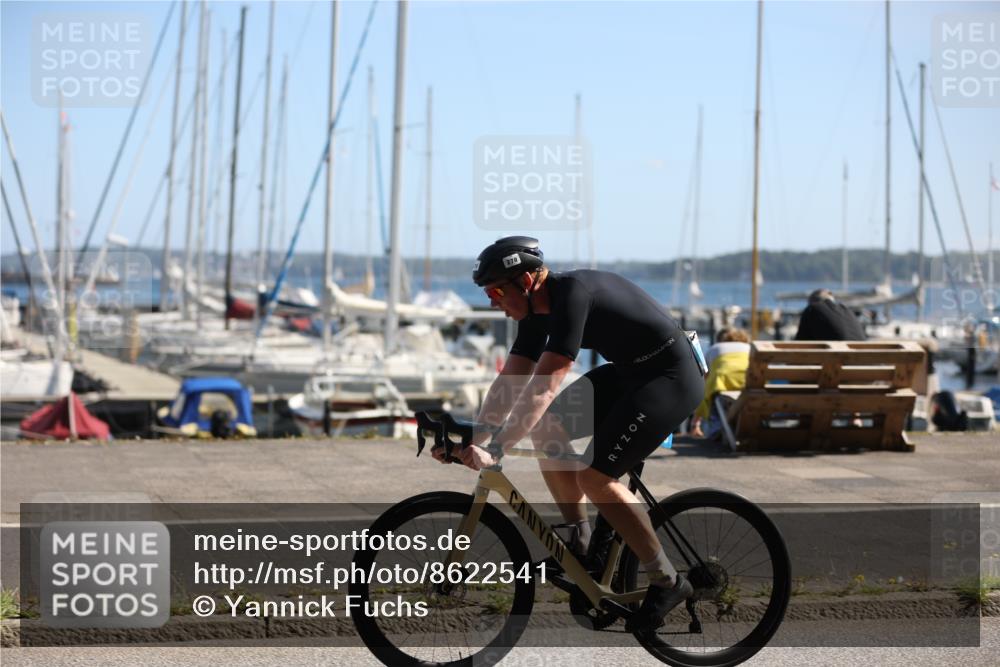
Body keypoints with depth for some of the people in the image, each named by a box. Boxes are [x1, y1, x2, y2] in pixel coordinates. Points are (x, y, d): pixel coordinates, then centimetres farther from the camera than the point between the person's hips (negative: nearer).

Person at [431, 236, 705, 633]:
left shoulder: (573, 294, -27)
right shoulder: (538, 311, 1)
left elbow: (544, 385, -33)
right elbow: (510, 381, 6)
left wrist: (495, 451, -35)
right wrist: (470, 440, -4)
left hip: (671, 377, -9)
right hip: (628, 373, 9)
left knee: (595, 476, -17)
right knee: (545, 430, 1)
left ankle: (667, 583, -5)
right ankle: (581, 544, 14)